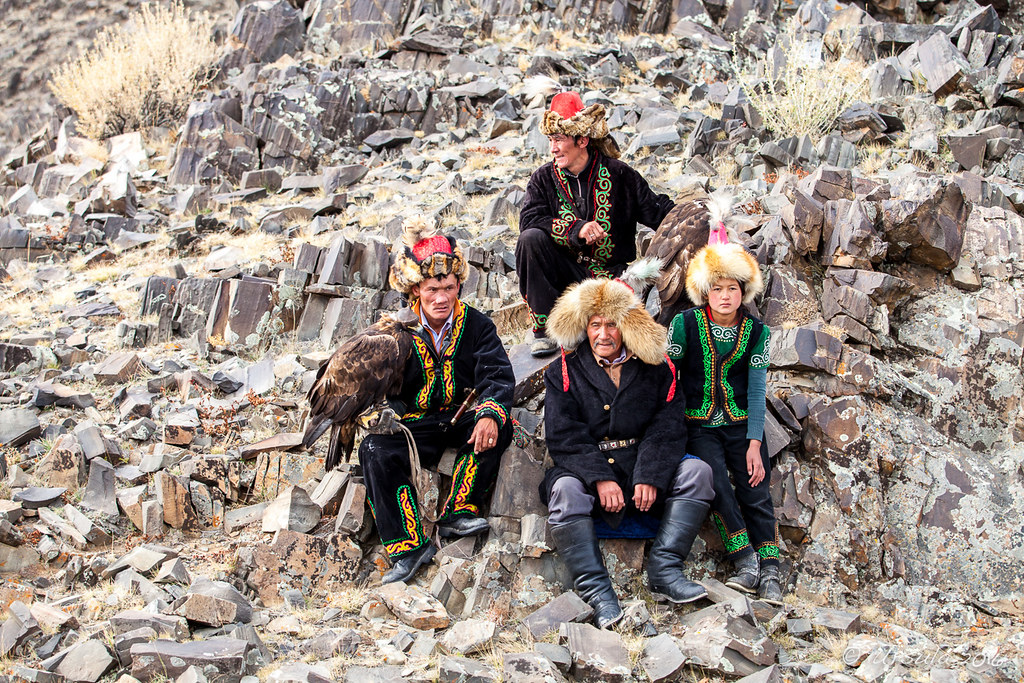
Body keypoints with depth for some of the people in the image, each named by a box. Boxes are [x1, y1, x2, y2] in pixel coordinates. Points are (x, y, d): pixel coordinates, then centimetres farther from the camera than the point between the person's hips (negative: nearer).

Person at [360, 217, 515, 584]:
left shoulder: (476, 325, -2)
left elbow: (497, 375, -13)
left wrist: (490, 414, -34)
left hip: (462, 421, 1)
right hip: (414, 425, -1)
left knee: (499, 425, -30)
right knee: (375, 450, -29)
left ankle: (457, 512, -26)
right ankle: (408, 546, -31)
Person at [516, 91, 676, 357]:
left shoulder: (617, 175, -2)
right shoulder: (544, 178, 1)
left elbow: (657, 210, 0)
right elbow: (528, 219, -14)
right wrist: (577, 229, -26)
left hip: (611, 273, -2)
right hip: (566, 273, 3)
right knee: (531, 239, -26)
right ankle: (544, 330, -19)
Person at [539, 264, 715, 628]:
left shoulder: (656, 370, 6)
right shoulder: (565, 372, 2)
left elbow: (666, 430, -2)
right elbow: (564, 438, -7)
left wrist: (650, 477, -20)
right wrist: (600, 478, -22)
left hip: (643, 470, 2)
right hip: (587, 468, -2)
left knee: (696, 471, -19)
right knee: (565, 490, -33)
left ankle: (664, 570, -25)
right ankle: (596, 591, -36)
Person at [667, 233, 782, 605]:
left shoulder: (756, 332, 2)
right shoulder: (685, 324, -4)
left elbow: (757, 389, 1)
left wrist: (754, 443, -7)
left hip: (741, 422, 2)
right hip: (698, 424, -2)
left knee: (755, 489, -13)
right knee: (716, 481, -25)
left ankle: (769, 573, -14)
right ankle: (746, 561, -21)